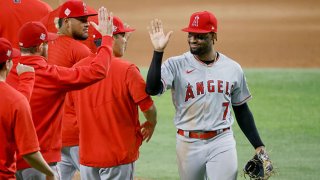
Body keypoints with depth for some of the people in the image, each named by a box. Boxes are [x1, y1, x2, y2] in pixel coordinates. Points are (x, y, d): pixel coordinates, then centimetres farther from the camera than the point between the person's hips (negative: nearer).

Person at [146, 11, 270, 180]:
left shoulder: (233, 68, 3)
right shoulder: (177, 65, -5)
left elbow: (241, 110, 12)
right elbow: (152, 89, -22)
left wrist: (258, 146, 7)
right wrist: (158, 51, -27)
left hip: (222, 142, 1)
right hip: (188, 144, 0)